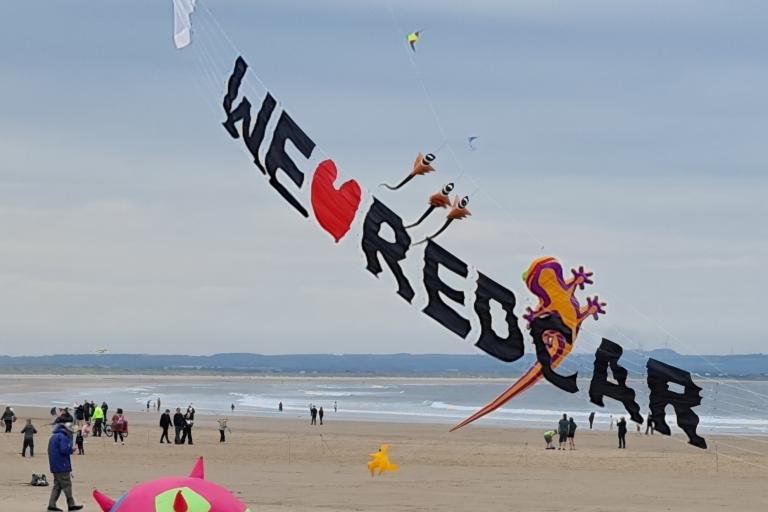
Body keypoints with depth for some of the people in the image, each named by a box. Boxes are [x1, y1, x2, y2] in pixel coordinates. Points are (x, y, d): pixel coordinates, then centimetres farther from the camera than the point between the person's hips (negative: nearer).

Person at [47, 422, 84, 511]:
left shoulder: (53, 437, 18)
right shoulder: (63, 437, -14)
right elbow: (64, 450, -24)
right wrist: (72, 449, -6)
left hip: (55, 466, 9)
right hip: (62, 467, -9)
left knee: (57, 485, 11)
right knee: (67, 485, -4)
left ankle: (52, 504, 5)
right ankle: (71, 504, -1)